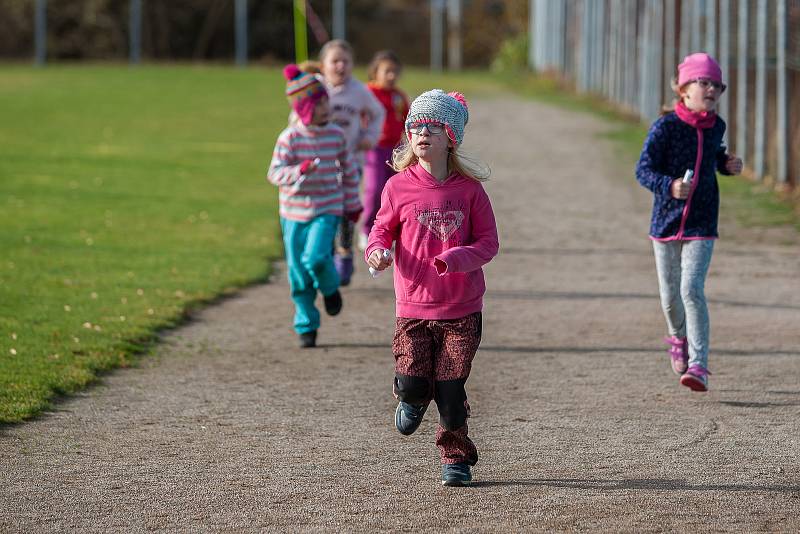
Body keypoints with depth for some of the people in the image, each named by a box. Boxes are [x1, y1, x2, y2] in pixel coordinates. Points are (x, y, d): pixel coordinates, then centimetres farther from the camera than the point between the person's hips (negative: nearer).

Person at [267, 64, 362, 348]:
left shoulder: (336, 135, -1)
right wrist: (299, 170, -32)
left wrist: (352, 204, 17)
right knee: (299, 274, 6)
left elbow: (348, 171, 12)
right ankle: (306, 327, 22)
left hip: (327, 210, 0)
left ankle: (330, 289, 9)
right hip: (295, 212, 0)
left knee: (316, 258, -24)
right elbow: (275, 173, -14)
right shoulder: (289, 138, -10)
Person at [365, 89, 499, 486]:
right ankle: (413, 401, 29)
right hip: (413, 307, 1)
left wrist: (456, 259, -20)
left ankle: (456, 457, 17)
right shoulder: (399, 187, -2)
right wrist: (377, 251, -14)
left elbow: (488, 242, -2)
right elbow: (382, 229, 9)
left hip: (461, 309, -1)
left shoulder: (469, 189, -4)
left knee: (450, 388, -2)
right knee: (412, 382, -9)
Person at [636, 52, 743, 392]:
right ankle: (679, 338, 45)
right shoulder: (665, 127, -11)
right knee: (669, 296, 11)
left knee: (692, 289, -17)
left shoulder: (716, 126, 3)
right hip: (666, 220, -1)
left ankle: (699, 366, -18)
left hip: (701, 224, 1)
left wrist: (727, 164, 3)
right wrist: (669, 186, -35)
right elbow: (644, 170, -16)